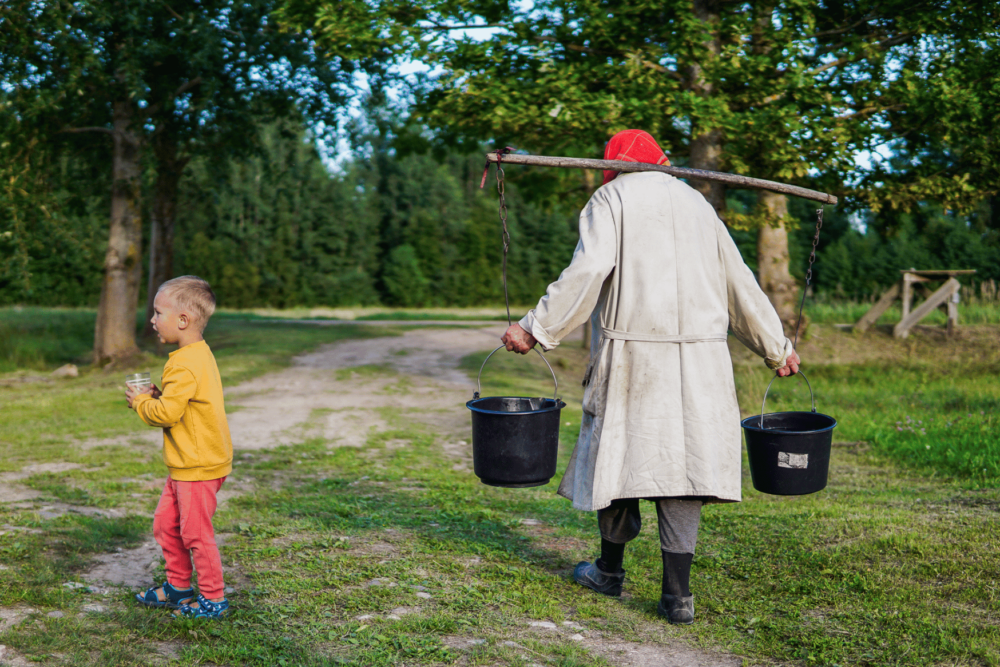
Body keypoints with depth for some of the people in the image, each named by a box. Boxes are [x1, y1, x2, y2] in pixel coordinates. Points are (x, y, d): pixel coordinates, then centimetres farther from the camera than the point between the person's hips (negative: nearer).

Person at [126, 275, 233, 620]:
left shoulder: (185, 365, -23)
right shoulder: (199, 355, 10)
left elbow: (167, 413, -25)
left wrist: (140, 402, -7)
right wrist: (159, 395, 5)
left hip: (198, 466, -10)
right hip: (186, 464, 10)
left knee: (195, 533, 0)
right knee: (165, 524, 19)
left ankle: (213, 600, 12)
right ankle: (178, 587, 32)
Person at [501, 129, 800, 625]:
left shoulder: (611, 199, 3)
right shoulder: (697, 204, 18)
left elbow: (588, 271, -14)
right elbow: (739, 285, 20)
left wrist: (536, 328, -13)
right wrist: (777, 348, 28)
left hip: (632, 350, -4)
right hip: (698, 359, 4)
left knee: (620, 453, 11)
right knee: (681, 459, 4)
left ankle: (610, 570, 26)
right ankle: (677, 593, 1)